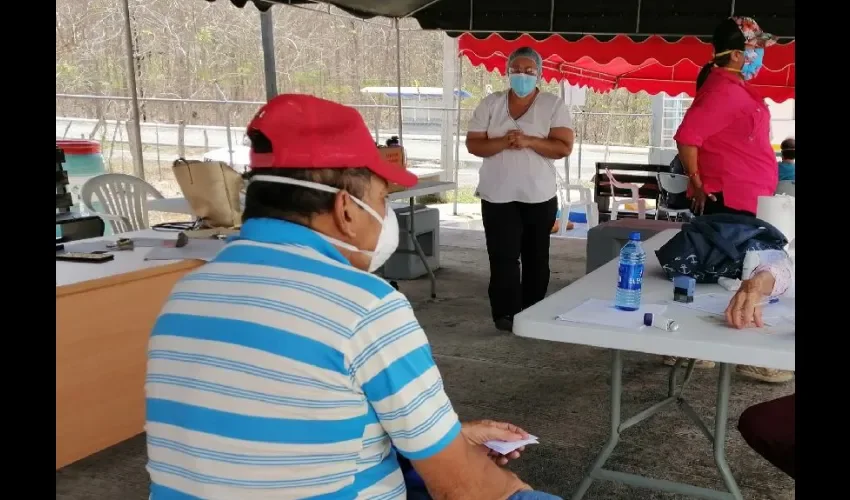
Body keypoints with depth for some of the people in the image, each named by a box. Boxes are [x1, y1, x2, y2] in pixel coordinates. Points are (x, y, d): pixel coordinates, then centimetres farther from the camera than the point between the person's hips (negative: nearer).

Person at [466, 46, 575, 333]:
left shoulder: (554, 105, -1)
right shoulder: (490, 104, 3)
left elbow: (564, 148, -10)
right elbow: (473, 145, -2)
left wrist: (528, 141, -22)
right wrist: (504, 142, -20)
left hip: (539, 196, 0)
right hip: (498, 196, 0)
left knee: (536, 257, 11)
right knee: (503, 257, -6)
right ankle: (505, 314, 2)